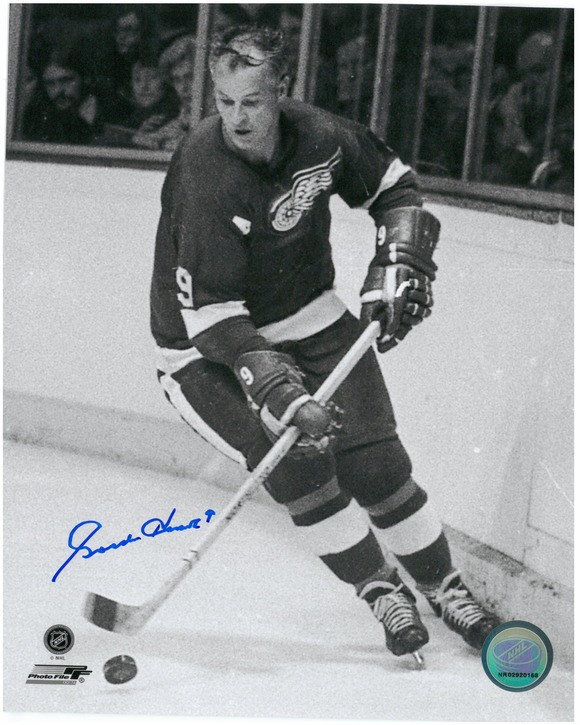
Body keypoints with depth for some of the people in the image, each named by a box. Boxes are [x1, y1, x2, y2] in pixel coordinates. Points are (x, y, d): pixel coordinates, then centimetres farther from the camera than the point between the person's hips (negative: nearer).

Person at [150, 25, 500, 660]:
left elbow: (395, 186, 8)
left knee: (374, 458, -5)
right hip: (205, 348, -4)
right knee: (293, 457, -21)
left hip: (309, 318, 4)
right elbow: (211, 315, -30)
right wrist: (277, 390, -38)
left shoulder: (320, 137, -14)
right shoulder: (204, 173, -28)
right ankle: (380, 591, -3)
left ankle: (446, 589, 13)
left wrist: (398, 268, -6)